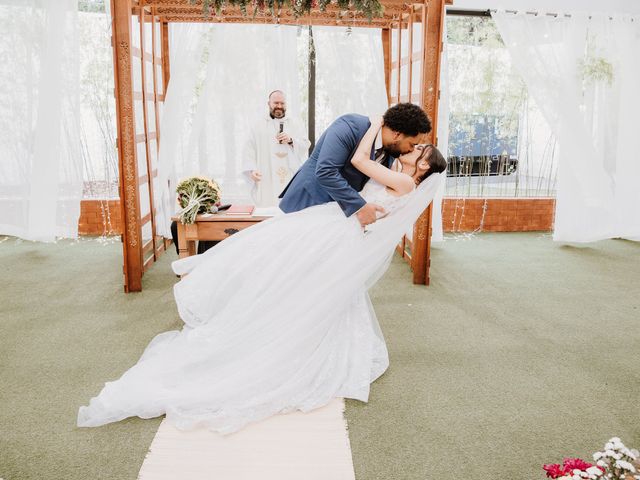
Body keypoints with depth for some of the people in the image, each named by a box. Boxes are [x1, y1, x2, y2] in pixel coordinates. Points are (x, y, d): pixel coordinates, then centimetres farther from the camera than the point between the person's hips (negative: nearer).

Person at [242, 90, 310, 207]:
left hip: (291, 179, 2)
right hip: (266, 180, -1)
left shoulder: (294, 125, 17)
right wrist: (252, 169, -12)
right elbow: (249, 150, 2)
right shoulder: (258, 125, 10)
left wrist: (291, 141, -8)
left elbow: (306, 146, 10)